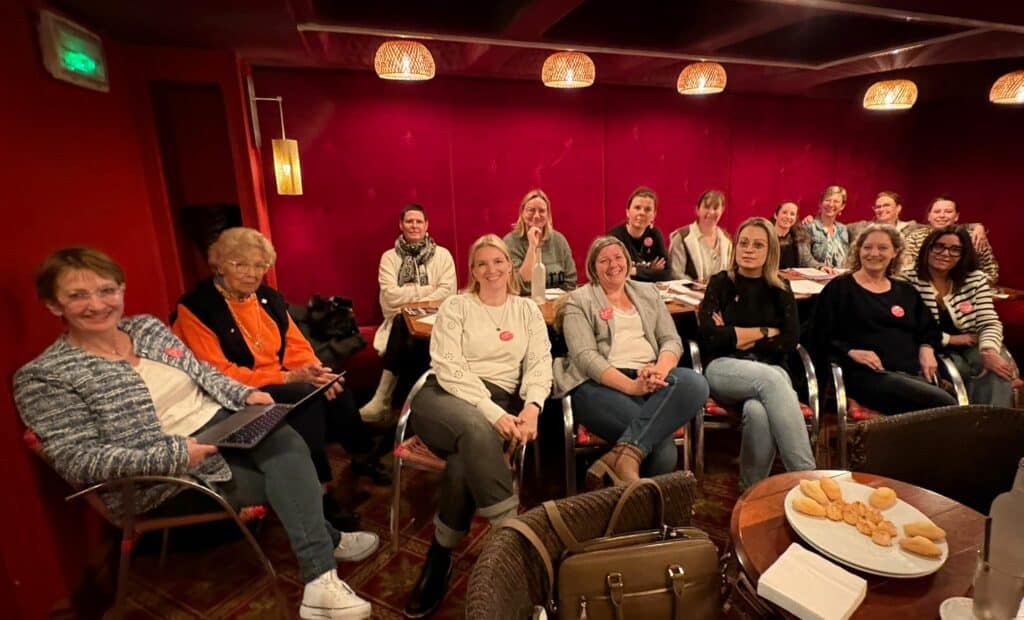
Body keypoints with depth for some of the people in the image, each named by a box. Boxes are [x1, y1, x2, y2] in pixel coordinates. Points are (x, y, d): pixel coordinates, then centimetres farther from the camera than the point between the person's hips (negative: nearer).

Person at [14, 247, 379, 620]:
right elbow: (76, 461, -16)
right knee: (287, 479, -15)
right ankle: (329, 541, 11)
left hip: (224, 428, 5)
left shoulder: (148, 326, 8)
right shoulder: (44, 376, -9)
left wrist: (245, 394, -4)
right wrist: (171, 455, -29)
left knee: (286, 443, -24)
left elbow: (203, 374, 15)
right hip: (161, 478, -5)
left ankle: (320, 581, -19)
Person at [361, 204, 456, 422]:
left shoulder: (442, 255, 9)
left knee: (414, 342, -34)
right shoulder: (389, 257, 9)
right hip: (399, 324, 1)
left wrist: (408, 297, -14)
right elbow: (391, 296, -6)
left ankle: (385, 397, -20)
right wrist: (428, 289, -8)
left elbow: (448, 292, -7)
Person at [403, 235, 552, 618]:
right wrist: (493, 415, -20)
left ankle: (440, 555, -8)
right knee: (477, 429, -37)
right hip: (445, 398, -1)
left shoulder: (527, 310, 16)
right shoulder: (455, 307, 6)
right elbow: (448, 368, -7)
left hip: (501, 401, 2)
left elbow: (540, 364, 5)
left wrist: (531, 407, -18)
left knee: (463, 464, -30)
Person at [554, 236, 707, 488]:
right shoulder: (579, 301, 7)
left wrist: (661, 369, -13)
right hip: (601, 384, -5)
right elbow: (585, 356, -7)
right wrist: (631, 386, -21)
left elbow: (671, 339, 12)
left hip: (650, 378, 6)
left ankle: (622, 456, -36)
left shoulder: (648, 292, 22)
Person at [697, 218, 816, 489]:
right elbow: (708, 334, -10)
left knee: (758, 411, -36)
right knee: (771, 380, -36)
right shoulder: (721, 282, 6)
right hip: (725, 368, -1)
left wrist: (739, 336, -8)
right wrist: (765, 332, -3)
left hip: (770, 369, 2)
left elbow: (790, 341, 1)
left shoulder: (780, 289, 13)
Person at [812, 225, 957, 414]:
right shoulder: (839, 288, 7)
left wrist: (926, 348, 10)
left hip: (912, 374, 6)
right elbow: (821, 338, 0)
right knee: (946, 406, -28)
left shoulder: (907, 291, 25)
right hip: (867, 374, -5)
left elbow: (929, 330, 32)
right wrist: (851, 352, -16)